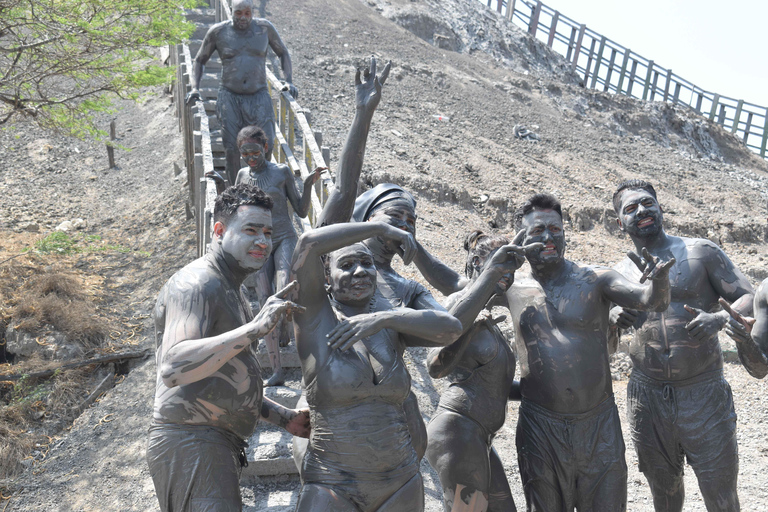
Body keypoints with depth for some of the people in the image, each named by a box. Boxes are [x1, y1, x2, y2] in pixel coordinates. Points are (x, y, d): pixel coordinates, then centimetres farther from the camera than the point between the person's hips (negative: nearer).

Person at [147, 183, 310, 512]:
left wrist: (283, 417, 18)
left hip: (217, 444, 10)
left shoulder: (229, 290, 17)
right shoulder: (196, 284, -15)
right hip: (190, 444, -10)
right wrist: (255, 328, -37)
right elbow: (173, 369, -32)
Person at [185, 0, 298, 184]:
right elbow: (199, 60, 13)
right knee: (232, 148, -5)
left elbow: (283, 53, 18)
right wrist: (194, 88, -2)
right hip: (229, 97, 0)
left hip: (259, 97, 0)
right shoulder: (218, 31, 1)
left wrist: (289, 81, 4)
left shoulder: (265, 28, 2)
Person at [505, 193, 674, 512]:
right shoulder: (512, 291, 2)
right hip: (541, 427, 1)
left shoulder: (596, 280, -2)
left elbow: (649, 300, -15)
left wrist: (659, 282, -37)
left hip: (599, 425, 0)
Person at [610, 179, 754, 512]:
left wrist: (720, 319, -23)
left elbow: (749, 299, -2)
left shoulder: (701, 252, -2)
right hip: (647, 396, 2)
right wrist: (612, 319, -10)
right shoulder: (619, 273, 6)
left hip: (704, 394, -2)